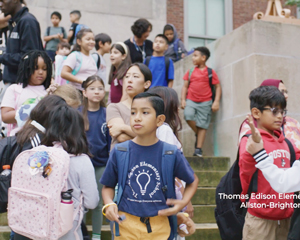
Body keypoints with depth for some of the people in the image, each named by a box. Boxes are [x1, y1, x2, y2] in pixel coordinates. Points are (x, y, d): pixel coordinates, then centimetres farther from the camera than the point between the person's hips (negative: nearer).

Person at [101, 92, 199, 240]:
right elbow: (108, 186, 6)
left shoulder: (171, 154, -7)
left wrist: (183, 203, -7)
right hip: (126, 226, 0)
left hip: (159, 227, 0)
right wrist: (109, 204, -12)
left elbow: (193, 181, 9)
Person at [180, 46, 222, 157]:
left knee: (202, 126, -1)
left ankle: (198, 149, 4)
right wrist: (183, 100, 0)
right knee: (188, 115, -24)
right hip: (191, 100, 2)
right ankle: (197, 134, 3)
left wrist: (216, 101, -8)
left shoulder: (210, 72, 1)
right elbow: (185, 86, 11)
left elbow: (218, 87, 2)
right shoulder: (190, 72, 9)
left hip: (205, 102, -2)